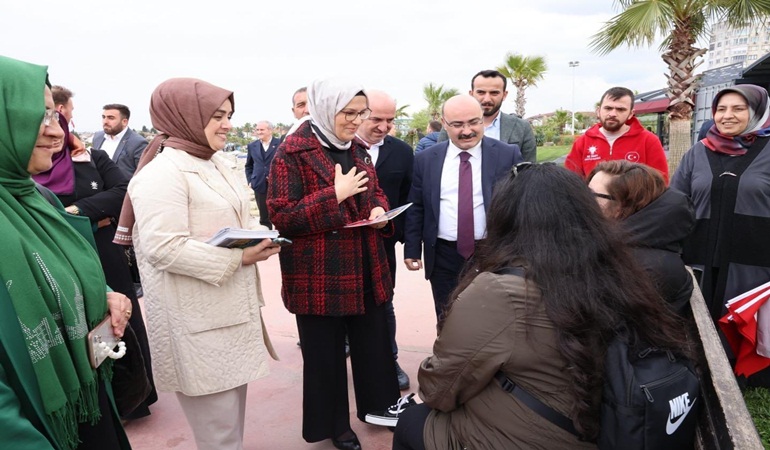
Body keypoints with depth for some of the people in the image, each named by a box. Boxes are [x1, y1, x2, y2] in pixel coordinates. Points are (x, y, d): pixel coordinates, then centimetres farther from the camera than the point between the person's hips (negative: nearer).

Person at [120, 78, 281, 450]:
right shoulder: (162, 173, -17)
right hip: (198, 320, -9)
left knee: (232, 405, 21)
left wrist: (257, 242, 5)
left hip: (230, 306, 9)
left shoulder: (216, 163, 12)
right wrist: (238, 257, -23)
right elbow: (162, 248, -25)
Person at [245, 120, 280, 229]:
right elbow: (249, 166, 18)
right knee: (264, 218, 11)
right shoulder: (252, 146, 11)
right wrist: (250, 180, 7)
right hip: (260, 186, 4)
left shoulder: (280, 143, -4)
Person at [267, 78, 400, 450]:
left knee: (374, 344, 18)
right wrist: (335, 195, -23)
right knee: (325, 353, 11)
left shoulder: (357, 149, 10)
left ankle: (376, 406, 42)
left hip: (366, 270, 7)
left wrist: (380, 210, -3)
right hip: (319, 277, -6)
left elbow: (375, 191, 20)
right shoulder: (293, 152, -13)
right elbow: (281, 216, -18)